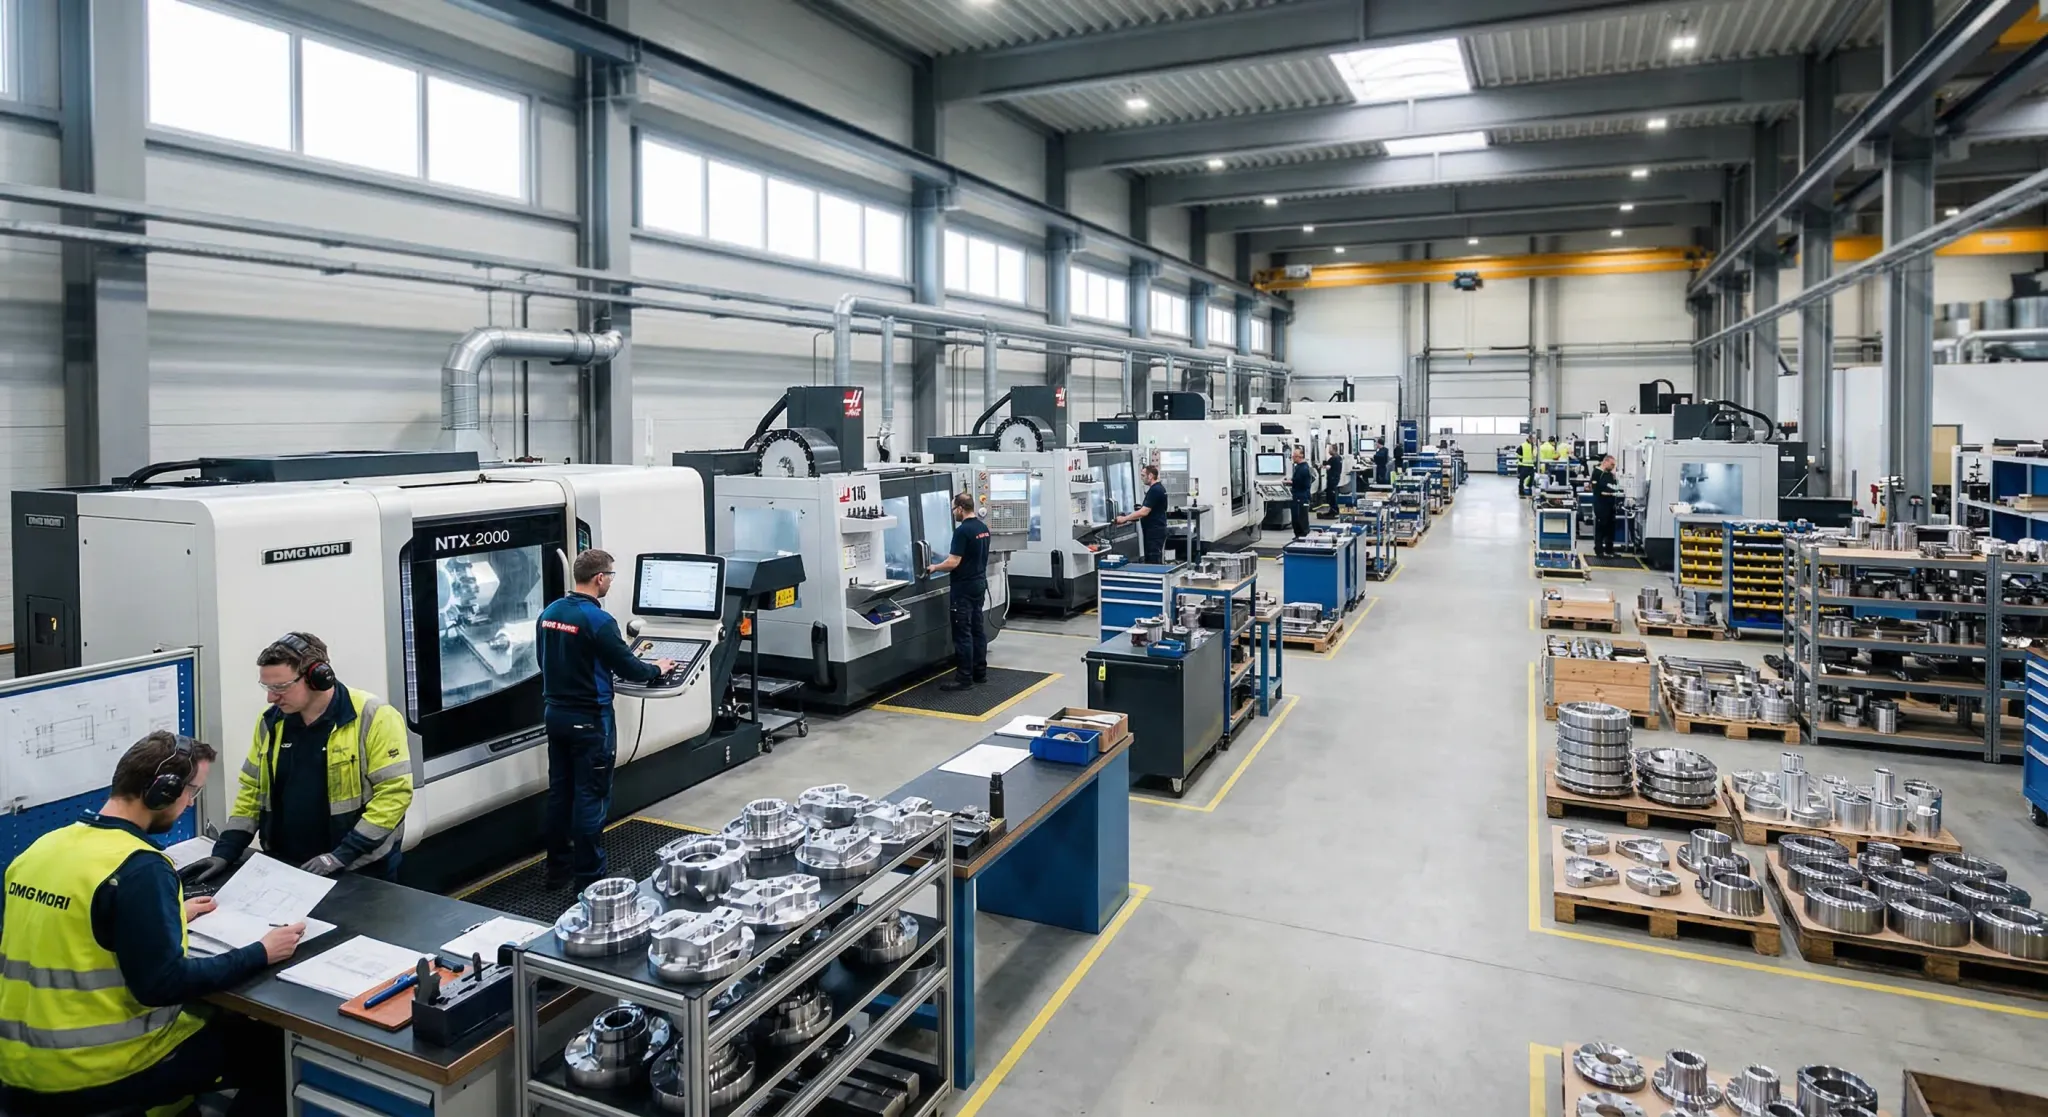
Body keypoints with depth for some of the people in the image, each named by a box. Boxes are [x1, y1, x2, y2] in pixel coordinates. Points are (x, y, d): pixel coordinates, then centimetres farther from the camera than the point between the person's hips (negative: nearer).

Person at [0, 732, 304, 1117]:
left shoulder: (44, 846, 3)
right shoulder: (140, 868, -22)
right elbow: (162, 984, -23)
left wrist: (168, 917, 20)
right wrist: (261, 954, -13)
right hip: (90, 1074, -8)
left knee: (205, 1020, 28)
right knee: (272, 1050, 4)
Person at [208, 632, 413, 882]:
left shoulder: (373, 718, -16)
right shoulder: (272, 721, 3)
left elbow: (394, 793, -18)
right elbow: (252, 791, 13)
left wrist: (342, 855, -21)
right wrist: (224, 852, 3)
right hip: (287, 869, 5)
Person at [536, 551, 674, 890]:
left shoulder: (549, 612, 4)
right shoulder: (598, 619, -20)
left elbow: (548, 661, 14)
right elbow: (628, 667, -14)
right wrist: (657, 669, 4)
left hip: (555, 713, 8)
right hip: (588, 719, -8)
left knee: (560, 791, 16)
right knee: (591, 797, 0)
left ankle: (557, 868, 26)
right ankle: (588, 879, 6)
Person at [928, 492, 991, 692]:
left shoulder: (962, 531, -19)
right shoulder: (983, 528, 9)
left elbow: (953, 563, -21)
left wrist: (934, 567, -4)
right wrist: (945, 561, 25)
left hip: (965, 586, -9)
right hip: (979, 582, 9)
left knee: (963, 633, -5)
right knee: (977, 629, 13)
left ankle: (964, 678, -3)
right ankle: (980, 672, 18)